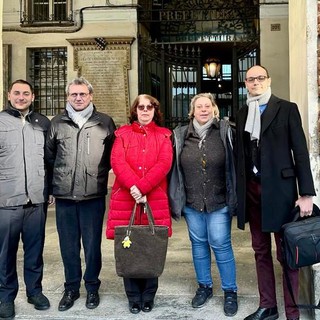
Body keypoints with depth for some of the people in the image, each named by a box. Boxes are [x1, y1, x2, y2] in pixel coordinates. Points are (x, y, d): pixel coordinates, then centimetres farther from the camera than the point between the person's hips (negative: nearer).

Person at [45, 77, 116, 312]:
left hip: (94, 195, -2)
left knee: (92, 244, 8)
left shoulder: (105, 122, 3)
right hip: (64, 195, 2)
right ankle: (71, 287, 28)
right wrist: (62, 175, 11)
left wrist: (99, 172, 5)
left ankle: (92, 287, 26)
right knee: (68, 245, 11)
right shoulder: (57, 123, 7)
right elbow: (49, 155, 14)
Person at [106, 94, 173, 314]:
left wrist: (142, 188, -17)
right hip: (125, 199, 0)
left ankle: (149, 296, 22)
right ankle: (134, 298, 20)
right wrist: (134, 187, -18)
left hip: (155, 200, 0)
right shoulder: (123, 133, 10)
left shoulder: (164, 135, 9)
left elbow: (164, 164, -6)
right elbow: (117, 162, -4)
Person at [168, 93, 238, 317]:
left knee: (221, 245, 2)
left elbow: (234, 165, -4)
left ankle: (230, 291, 20)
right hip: (191, 203, 3)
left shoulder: (225, 132, -4)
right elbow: (175, 168, 5)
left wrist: (234, 197, -9)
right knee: (198, 244, 14)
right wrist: (177, 199, 4)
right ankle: (204, 286, 31)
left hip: (219, 202, -3)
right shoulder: (181, 135, 2)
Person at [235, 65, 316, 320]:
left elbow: (300, 152, -6)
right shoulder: (242, 114, 12)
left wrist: (306, 193, -11)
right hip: (252, 189, 5)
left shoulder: (287, 109, -1)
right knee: (261, 250, 13)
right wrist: (239, 190, 7)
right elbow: (241, 154, 11)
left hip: (279, 188, -4)